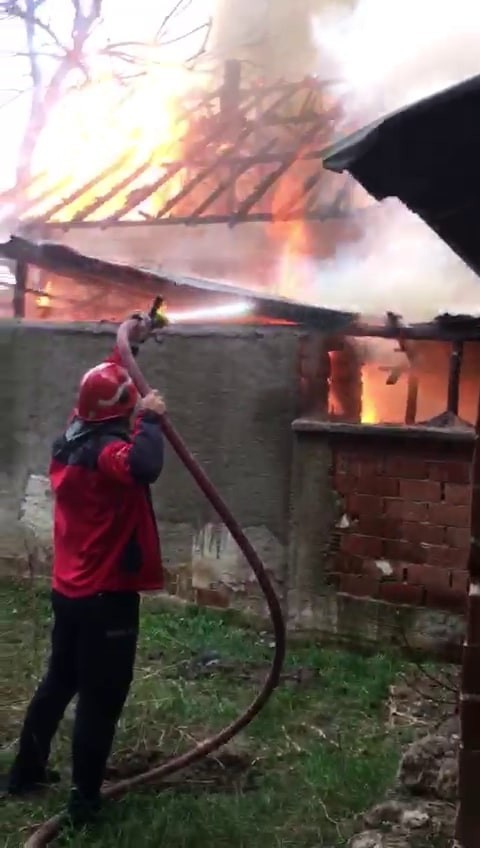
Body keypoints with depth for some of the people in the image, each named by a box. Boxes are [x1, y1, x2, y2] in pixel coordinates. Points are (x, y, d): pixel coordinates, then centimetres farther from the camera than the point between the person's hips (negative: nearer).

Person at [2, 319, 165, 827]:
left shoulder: (69, 443, 6)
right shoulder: (106, 450, -20)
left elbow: (101, 390, 26)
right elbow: (144, 466, -45)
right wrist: (151, 420, -28)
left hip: (69, 590, 9)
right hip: (106, 596, -9)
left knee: (58, 681, 23)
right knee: (100, 699, 3)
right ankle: (84, 801, 13)